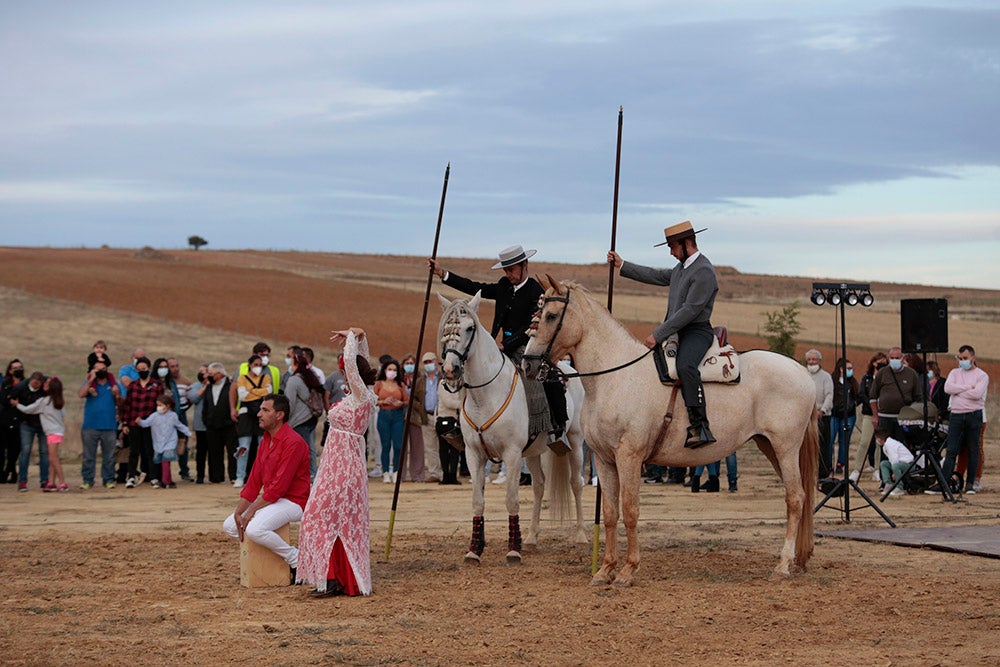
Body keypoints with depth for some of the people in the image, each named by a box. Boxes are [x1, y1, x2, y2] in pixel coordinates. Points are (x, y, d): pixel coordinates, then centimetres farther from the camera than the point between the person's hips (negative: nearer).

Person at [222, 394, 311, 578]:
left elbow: (279, 486, -23)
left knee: (254, 529, -31)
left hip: (292, 502, -10)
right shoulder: (265, 440, 12)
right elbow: (254, 480, 9)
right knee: (229, 525, 3)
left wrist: (252, 510, -20)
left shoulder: (293, 442, -19)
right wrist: (238, 512, -2)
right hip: (269, 499, 10)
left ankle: (297, 561, -13)